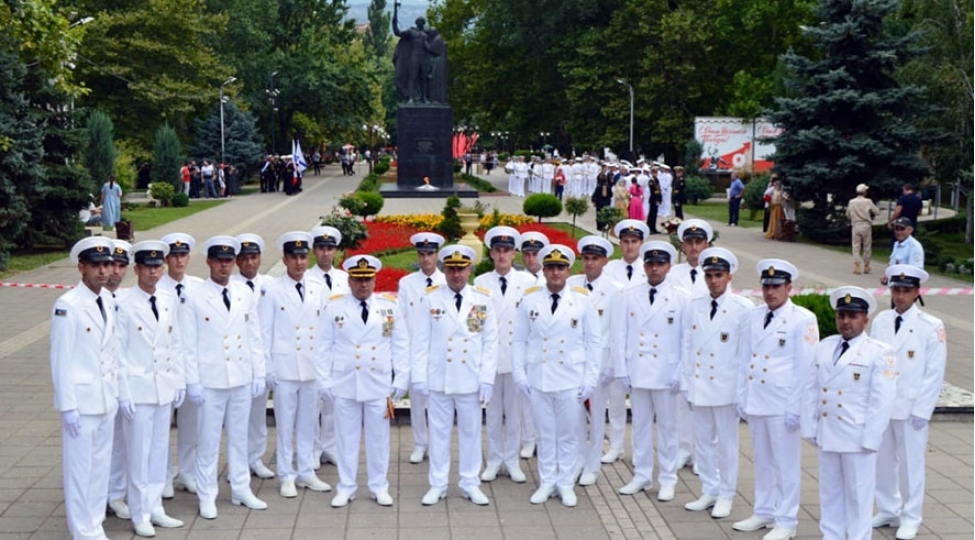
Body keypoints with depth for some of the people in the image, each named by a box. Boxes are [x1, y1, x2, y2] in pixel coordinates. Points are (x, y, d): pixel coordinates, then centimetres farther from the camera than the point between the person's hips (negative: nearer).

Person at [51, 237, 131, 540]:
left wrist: (123, 394, 13)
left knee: (101, 467, 14)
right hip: (82, 400, -7)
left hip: (107, 398, 7)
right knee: (79, 470, 3)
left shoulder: (108, 301, 7)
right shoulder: (67, 306, -13)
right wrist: (67, 406, -14)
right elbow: (60, 360, -13)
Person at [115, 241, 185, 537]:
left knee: (160, 449, 12)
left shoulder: (170, 299, 6)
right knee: (138, 452, 2)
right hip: (138, 387, -5)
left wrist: (179, 381, 9)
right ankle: (140, 514, 13)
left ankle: (155, 508, 23)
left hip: (165, 387, 5)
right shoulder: (123, 303, -10)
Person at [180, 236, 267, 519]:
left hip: (242, 379, 4)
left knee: (239, 437, 14)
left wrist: (259, 374, 5)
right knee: (209, 441, 5)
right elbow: (188, 345, -6)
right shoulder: (194, 299, -6)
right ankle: (207, 497, 16)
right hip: (210, 381, -3)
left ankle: (241, 490, 26)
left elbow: (254, 337, 8)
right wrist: (192, 382, -9)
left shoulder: (246, 294, 5)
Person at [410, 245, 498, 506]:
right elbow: (420, 341, 0)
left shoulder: (483, 300, 2)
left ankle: (470, 484, 21)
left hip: (471, 380, 1)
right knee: (439, 432, 7)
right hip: (438, 379, -1)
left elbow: (490, 342, 2)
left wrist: (487, 379, -4)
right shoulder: (431, 300, 0)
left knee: (471, 431, 9)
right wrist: (418, 377, -5)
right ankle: (438, 485, 17)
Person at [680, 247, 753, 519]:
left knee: (727, 444, 6)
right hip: (698, 385, 5)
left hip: (726, 387, -4)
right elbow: (687, 345, 9)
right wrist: (685, 382, 7)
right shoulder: (695, 305, 7)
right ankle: (709, 492, 25)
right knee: (702, 441, 13)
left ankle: (726, 496, 18)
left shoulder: (743, 308, -7)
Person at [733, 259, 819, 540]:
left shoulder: (803, 319, -7)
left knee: (786, 465, 2)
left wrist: (796, 408, -13)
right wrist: (741, 397, 11)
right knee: (762, 461, 16)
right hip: (755, 401, 6)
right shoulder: (753, 317, 11)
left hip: (783, 405, -6)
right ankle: (763, 512, 28)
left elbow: (806, 367, -10)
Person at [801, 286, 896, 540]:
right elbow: (811, 390, 11)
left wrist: (870, 440, -13)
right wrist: (810, 428, 6)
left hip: (857, 438, -5)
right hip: (826, 436, 5)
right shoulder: (823, 348, 10)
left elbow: (882, 401, -10)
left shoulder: (879, 353, -6)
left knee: (859, 496, 4)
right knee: (829, 493, 14)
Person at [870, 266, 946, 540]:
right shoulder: (880, 321, 4)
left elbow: (935, 373, -7)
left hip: (910, 408, -4)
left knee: (910, 463, 5)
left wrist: (921, 410, -10)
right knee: (882, 461, 11)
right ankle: (887, 511, 26)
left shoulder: (931, 327, -7)